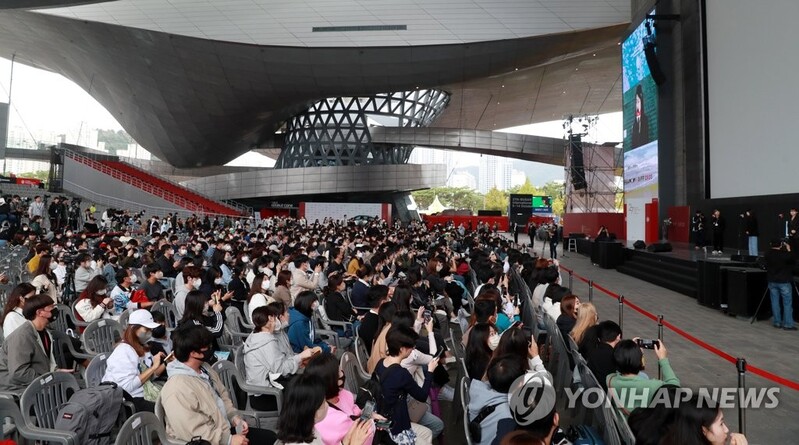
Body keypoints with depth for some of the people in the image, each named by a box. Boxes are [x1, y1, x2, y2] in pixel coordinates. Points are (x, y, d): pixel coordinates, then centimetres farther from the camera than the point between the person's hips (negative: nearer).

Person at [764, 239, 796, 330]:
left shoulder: (768, 254, -3)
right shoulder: (785, 254, -16)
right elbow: (793, 261, -1)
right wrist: (789, 251, 6)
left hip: (772, 281, 4)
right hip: (784, 281, -4)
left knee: (775, 302, 9)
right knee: (787, 303, 3)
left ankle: (777, 322, 14)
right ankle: (788, 324, 5)